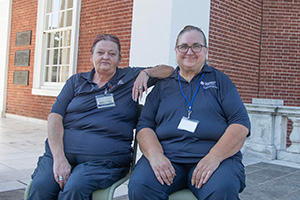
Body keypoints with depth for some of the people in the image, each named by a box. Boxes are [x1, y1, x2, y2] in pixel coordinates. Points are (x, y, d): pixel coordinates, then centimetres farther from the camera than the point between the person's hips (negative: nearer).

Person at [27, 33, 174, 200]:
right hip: (62, 151, 2)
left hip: (103, 158, -1)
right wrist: (59, 158, -10)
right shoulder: (76, 81, 16)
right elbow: (55, 117, 5)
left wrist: (146, 73, -5)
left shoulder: (131, 77, 14)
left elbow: (170, 70, 15)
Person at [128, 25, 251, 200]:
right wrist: (155, 154, -12)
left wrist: (214, 157, -14)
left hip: (217, 155, -1)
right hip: (167, 155, 2)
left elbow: (241, 123, 3)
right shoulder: (162, 86, 19)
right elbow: (145, 125, 11)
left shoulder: (220, 81, 14)